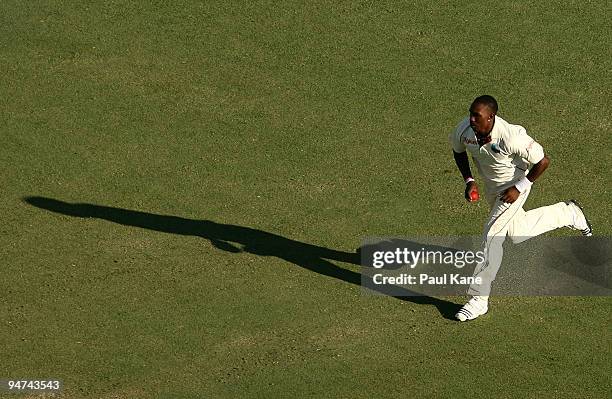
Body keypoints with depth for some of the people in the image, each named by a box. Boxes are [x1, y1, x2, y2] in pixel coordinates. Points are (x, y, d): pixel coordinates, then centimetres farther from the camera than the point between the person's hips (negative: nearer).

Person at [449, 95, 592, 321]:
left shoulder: (511, 137, -38)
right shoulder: (464, 130, -23)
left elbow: (543, 161, -26)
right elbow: (458, 151, 2)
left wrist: (519, 188, -24)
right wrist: (469, 181, -8)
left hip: (515, 184, -7)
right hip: (492, 187, 7)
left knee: (491, 236, -13)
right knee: (516, 234, 24)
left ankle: (479, 299, -3)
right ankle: (568, 213, 47)